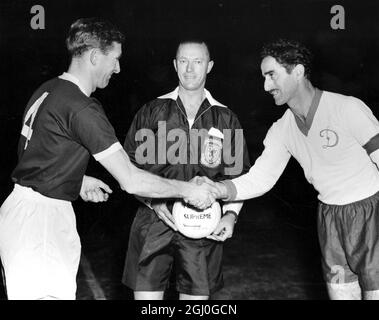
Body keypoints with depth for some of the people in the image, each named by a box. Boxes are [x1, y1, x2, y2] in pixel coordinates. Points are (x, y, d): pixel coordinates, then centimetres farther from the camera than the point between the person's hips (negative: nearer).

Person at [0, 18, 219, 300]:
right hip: (42, 217, -10)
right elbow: (131, 181, -21)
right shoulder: (81, 108, -21)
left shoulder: (48, 90, 8)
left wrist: (78, 180, 17)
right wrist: (188, 190, -10)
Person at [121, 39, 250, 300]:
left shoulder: (226, 119, 8)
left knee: (197, 295, 5)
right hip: (155, 219, 0)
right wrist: (153, 200, -7)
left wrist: (231, 213, -2)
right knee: (146, 293, 0)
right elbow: (129, 165, 6)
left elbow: (239, 174, 12)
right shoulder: (153, 111, 6)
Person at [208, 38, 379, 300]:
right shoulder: (282, 131, 0)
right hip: (331, 219, 5)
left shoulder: (348, 108, -18)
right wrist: (216, 190, -18)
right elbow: (258, 179, -1)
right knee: (341, 292, 11)